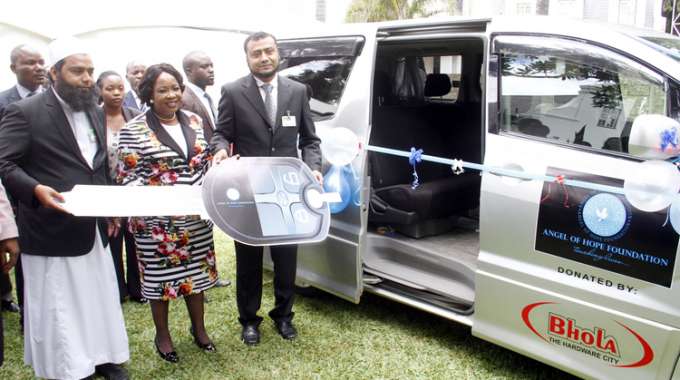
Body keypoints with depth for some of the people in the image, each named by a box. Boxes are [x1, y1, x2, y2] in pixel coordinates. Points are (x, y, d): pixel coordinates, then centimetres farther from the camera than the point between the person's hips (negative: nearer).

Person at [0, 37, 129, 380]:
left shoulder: (95, 112, 10)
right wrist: (35, 189, -30)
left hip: (93, 228, 7)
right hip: (52, 230, -6)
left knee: (101, 298, 16)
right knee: (57, 308, 6)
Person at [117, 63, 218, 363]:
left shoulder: (194, 121, 6)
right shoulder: (134, 130, -9)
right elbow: (127, 176, -9)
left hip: (197, 217, 5)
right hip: (157, 219, -4)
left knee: (196, 271, 15)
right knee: (161, 275, 7)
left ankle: (199, 328, 33)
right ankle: (162, 335, 27)